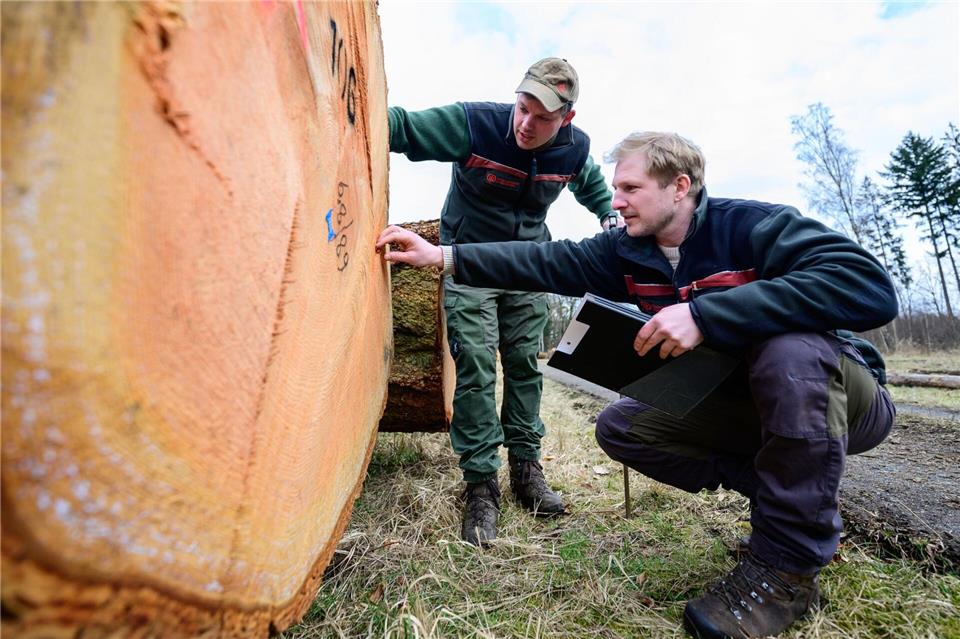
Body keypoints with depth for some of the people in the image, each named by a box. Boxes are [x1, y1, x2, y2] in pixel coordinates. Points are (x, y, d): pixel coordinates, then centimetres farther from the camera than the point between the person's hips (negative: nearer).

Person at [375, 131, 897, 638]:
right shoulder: (627, 251, -6)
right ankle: (795, 493, 1)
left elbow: (869, 287, -36)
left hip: (842, 395, -5)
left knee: (787, 343, -37)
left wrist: (704, 313, -43)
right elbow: (547, 262, -11)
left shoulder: (753, 226, -24)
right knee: (618, 427, -5)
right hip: (735, 403, 6)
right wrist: (443, 256, -18)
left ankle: (787, 565, -20)